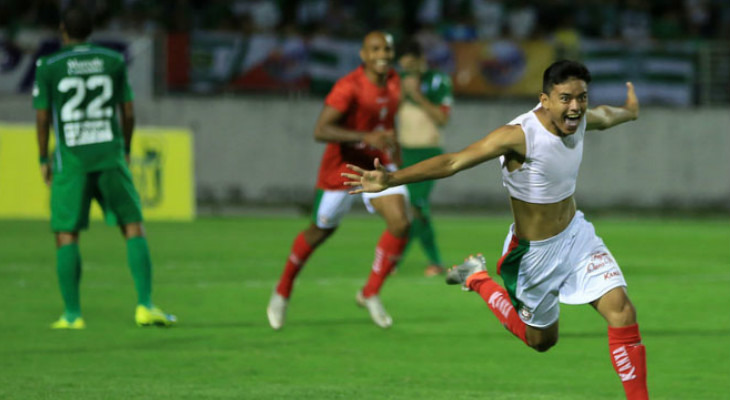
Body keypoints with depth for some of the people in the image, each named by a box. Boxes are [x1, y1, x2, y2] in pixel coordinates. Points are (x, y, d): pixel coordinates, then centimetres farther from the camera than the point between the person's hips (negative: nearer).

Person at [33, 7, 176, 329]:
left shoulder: (48, 67, -1)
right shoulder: (113, 61, 5)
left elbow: (42, 118, -2)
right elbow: (128, 112, 7)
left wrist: (43, 160, 9)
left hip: (71, 159, -1)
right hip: (110, 155, 1)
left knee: (66, 235, 5)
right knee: (134, 228, 5)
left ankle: (72, 314, 0)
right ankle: (145, 306, -5)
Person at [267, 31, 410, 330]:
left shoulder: (393, 82, -2)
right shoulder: (349, 87, -25)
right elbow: (320, 131, -33)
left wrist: (395, 150, 17)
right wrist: (366, 137, -43)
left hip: (377, 164, 5)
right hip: (342, 166, -5)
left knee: (400, 224, -15)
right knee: (321, 231, 10)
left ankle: (370, 294, 1)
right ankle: (282, 292, 34)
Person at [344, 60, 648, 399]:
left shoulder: (582, 119, -9)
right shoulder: (520, 135, -31)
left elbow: (606, 117, 19)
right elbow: (454, 162, -37)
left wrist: (629, 112, 42)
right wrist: (390, 180, -46)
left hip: (576, 233, 5)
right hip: (535, 252, -5)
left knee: (622, 310, -11)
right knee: (540, 339, 15)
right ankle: (478, 280, 33)